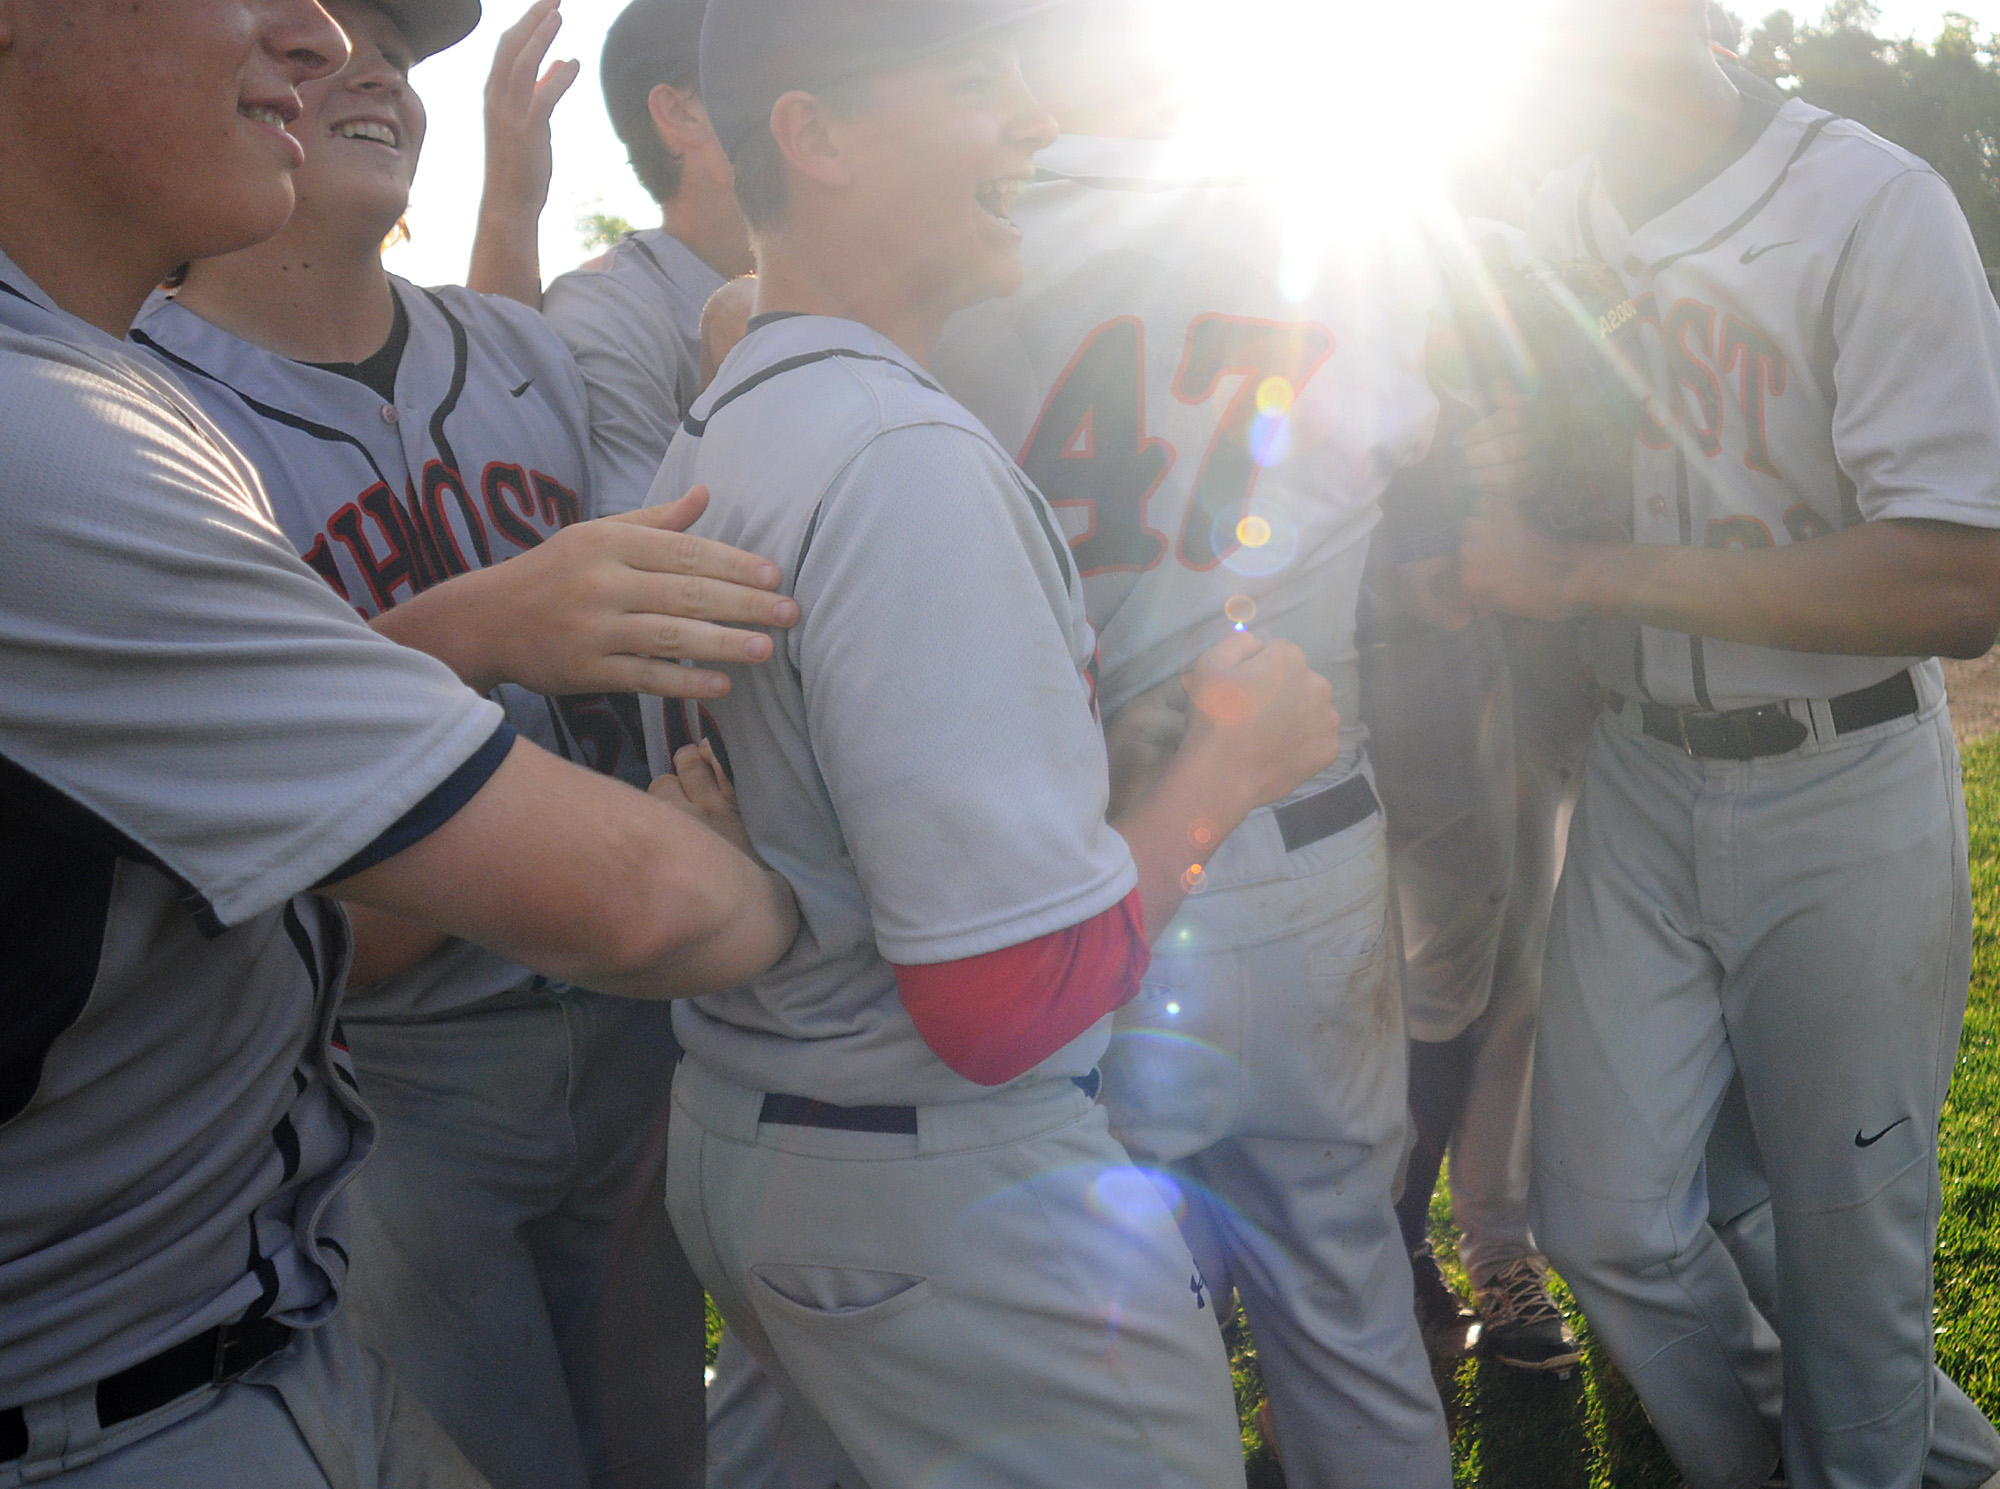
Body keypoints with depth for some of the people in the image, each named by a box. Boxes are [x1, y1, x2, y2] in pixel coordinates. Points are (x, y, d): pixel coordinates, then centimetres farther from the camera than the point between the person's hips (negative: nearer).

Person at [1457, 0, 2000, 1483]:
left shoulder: (1872, 204, -15)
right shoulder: (1554, 221, 3)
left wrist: (1583, 575, -22)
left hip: (1840, 798, -4)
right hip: (1638, 773, 5)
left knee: (1848, 1221, 9)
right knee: (1608, 1221, 7)